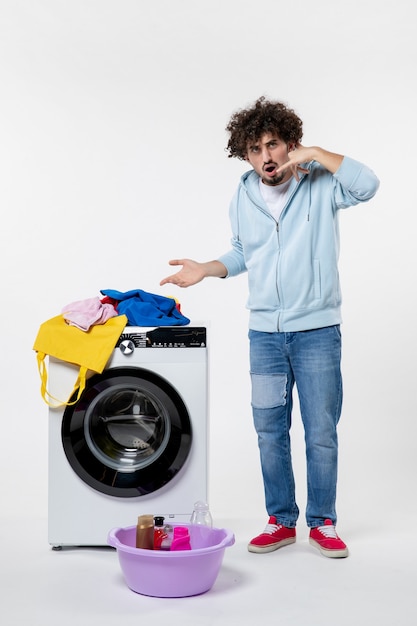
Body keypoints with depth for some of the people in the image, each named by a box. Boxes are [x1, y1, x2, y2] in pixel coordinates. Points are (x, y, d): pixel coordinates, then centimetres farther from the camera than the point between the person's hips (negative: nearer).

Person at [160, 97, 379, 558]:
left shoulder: (320, 184, -6)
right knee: (269, 432, 9)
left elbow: (367, 185, -25)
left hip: (317, 330, -4)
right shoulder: (242, 199, 7)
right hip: (264, 333, 4)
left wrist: (316, 154, -21)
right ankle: (281, 521, 24)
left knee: (321, 434, 4)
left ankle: (323, 523, 21)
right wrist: (204, 270, 5)